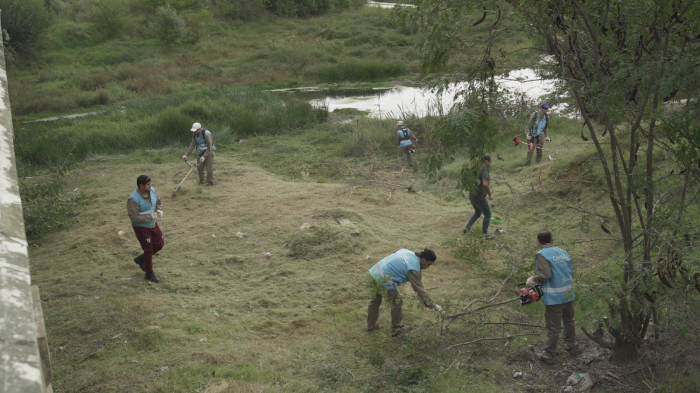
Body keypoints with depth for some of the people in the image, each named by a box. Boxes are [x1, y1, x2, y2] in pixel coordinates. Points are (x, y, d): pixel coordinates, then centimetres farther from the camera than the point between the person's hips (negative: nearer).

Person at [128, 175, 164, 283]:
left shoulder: (152, 191, -7)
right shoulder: (133, 199, -28)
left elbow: (158, 202, 11)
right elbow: (134, 217, -26)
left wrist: (159, 210, -10)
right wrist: (150, 217, -27)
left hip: (153, 224, 7)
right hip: (141, 227, -7)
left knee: (159, 244, 12)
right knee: (148, 249, 1)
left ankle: (141, 259, 36)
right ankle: (149, 273, 20)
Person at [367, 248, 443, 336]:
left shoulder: (407, 252, 10)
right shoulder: (414, 269, -14)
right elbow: (420, 289, -12)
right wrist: (433, 306, -7)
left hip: (372, 272, 9)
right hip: (383, 280, -9)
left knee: (375, 300, 26)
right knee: (397, 302, 9)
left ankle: (371, 325, 42)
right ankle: (397, 329, 23)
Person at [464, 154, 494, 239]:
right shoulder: (484, 170, -19)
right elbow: (485, 184, -33)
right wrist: (490, 195, -18)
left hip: (472, 196, 8)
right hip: (479, 197, -8)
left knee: (477, 213, 29)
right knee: (488, 214, 11)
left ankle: (467, 228, 25)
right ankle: (485, 234, 18)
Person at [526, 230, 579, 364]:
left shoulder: (542, 254, -12)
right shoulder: (563, 252, 8)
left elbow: (546, 275, -21)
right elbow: (570, 273, 11)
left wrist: (533, 280, -6)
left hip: (554, 298, -6)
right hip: (568, 294, 6)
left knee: (553, 328, 3)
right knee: (569, 321, 25)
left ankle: (548, 356, 14)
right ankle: (572, 347, 40)